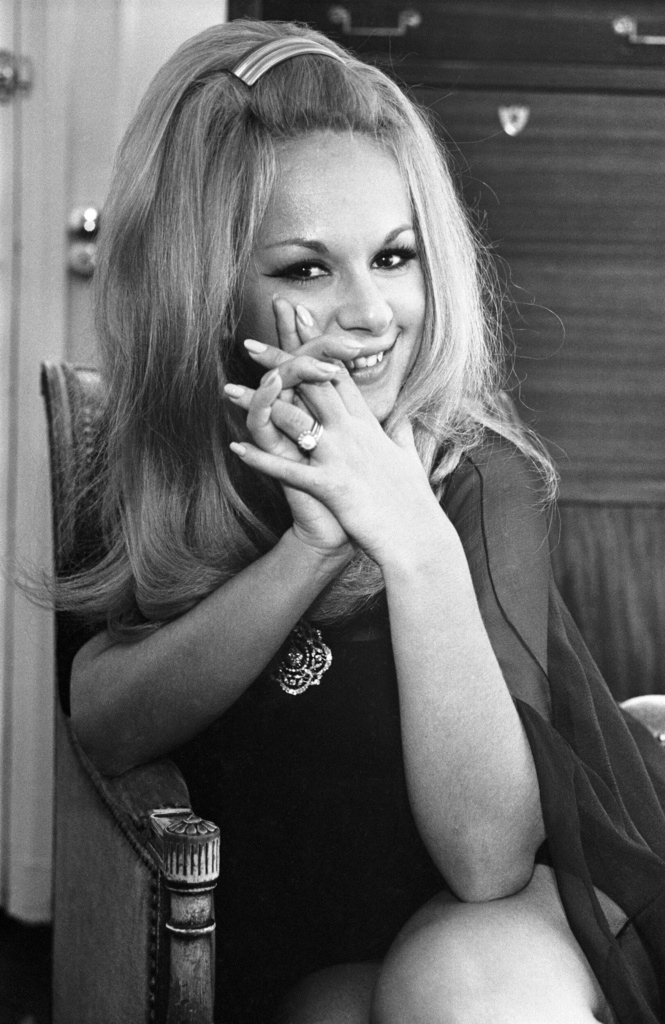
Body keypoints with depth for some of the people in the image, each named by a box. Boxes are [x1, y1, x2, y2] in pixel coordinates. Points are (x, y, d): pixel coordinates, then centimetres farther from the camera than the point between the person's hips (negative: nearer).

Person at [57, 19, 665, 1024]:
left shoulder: (485, 479, -19)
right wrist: (312, 544, -32)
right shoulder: (175, 469, -8)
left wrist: (416, 543, -37)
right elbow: (108, 724, -19)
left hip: (536, 910, -1)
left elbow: (488, 853, -26)